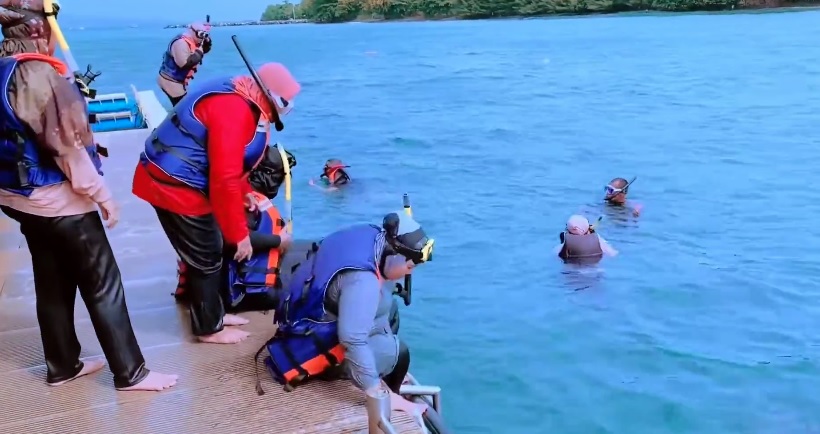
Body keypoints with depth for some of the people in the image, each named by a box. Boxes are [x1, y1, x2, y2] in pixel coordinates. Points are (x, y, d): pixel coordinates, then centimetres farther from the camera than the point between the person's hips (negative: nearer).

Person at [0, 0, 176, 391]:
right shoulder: (40, 75, -20)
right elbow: (66, 146, -20)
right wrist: (101, 194, -12)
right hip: (59, 201, -9)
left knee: (52, 284, 17)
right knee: (103, 285, -1)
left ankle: (62, 366, 29)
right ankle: (130, 373, 5)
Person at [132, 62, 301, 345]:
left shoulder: (239, 100, 6)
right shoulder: (233, 111, -26)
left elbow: (227, 162, 21)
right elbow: (224, 180, -28)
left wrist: (245, 192, 25)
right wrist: (239, 234, -22)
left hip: (176, 180, 10)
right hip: (174, 186, -10)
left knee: (206, 254, 19)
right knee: (206, 260, 2)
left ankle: (212, 314, 34)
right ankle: (209, 329, 18)